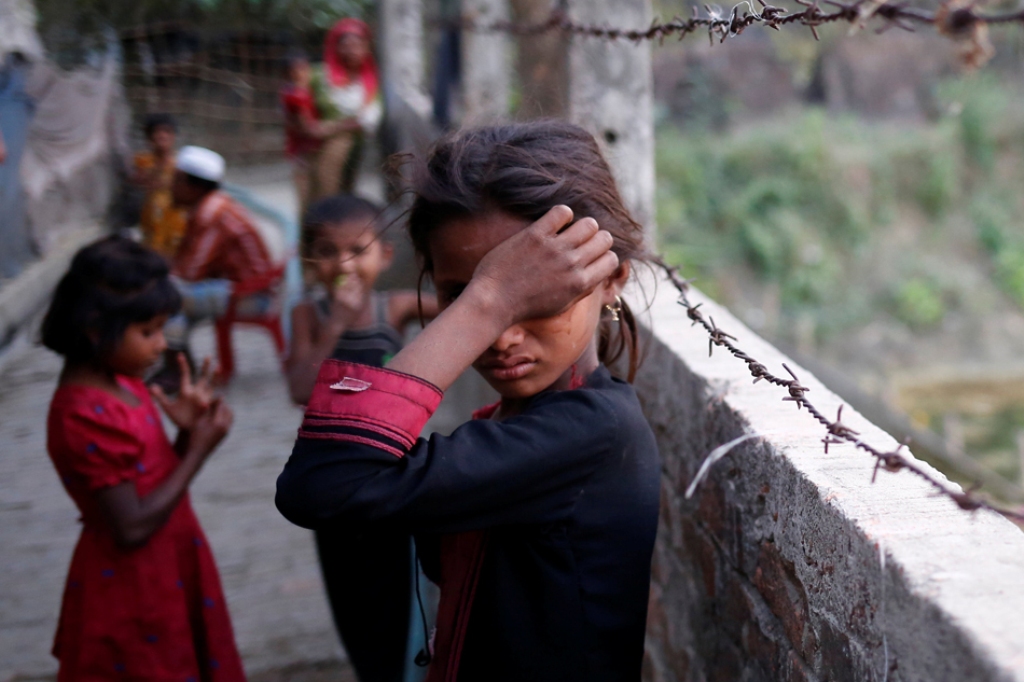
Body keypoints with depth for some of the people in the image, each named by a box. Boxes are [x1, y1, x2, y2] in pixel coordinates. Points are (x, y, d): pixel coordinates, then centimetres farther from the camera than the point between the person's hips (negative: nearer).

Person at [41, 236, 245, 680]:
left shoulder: (123, 384, 4)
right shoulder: (86, 417, -25)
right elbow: (132, 527, -25)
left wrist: (187, 432, -7)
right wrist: (199, 450, -20)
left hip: (167, 581, 9)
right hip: (133, 598, -9)